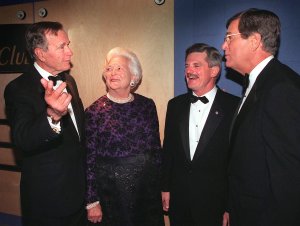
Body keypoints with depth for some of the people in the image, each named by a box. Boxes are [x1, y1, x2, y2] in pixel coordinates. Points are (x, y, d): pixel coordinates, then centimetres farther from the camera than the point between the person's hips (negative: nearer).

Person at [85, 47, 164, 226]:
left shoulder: (147, 105, 0)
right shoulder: (94, 112, -9)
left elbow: (156, 148, 7)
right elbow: (88, 160, -7)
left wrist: (161, 186, 8)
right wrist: (92, 202, -6)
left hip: (149, 191, 3)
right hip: (112, 195, -3)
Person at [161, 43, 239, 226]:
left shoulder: (234, 107, -11)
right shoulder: (175, 105, 4)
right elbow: (168, 150, 8)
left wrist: (231, 206, -9)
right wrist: (165, 188, 7)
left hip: (215, 204, -4)